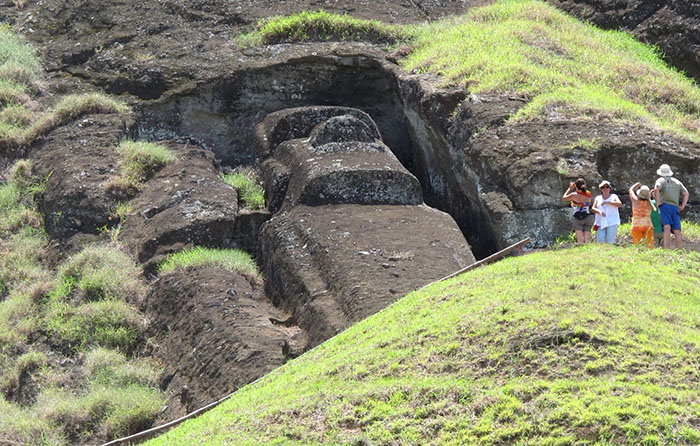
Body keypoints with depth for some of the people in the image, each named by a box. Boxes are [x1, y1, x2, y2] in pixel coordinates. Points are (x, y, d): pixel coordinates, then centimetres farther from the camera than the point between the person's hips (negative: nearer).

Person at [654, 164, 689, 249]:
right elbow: (686, 194, 16)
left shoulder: (661, 180, 10)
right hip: (675, 207, 4)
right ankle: (680, 250, -9)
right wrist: (682, 206, 11)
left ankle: (666, 249, -31)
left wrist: (658, 201, -8)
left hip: (664, 205, -4)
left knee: (667, 227, -19)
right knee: (676, 230, -2)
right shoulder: (677, 182, 24)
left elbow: (656, 189, -14)